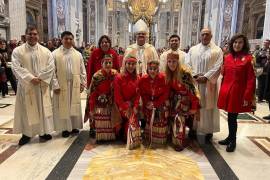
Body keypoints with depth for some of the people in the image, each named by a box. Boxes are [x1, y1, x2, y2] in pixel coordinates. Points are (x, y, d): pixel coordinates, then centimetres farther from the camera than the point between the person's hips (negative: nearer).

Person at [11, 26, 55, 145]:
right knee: (26, 110, 6)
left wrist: (40, 78, -14)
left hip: (42, 86, 1)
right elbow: (16, 68, -10)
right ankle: (26, 133, 18)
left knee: (43, 108, 7)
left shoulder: (45, 51, 5)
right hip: (26, 86, -1)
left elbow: (51, 67, -4)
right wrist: (31, 78, -19)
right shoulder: (17, 51, 0)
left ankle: (43, 132, 20)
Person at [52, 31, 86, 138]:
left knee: (74, 106, 9)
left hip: (75, 85, 3)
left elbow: (82, 70, 8)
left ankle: (74, 126, 23)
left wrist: (83, 83, 3)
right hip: (61, 85, -2)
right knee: (63, 107, 5)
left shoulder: (78, 54, 6)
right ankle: (65, 128, 17)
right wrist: (55, 85, -11)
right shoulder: (55, 54, -2)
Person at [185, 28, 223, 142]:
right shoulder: (193, 49, 11)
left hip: (209, 83, -2)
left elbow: (217, 67, -6)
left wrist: (205, 77, -16)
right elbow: (187, 64, 3)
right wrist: (195, 75, -11)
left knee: (208, 106, 3)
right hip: (193, 82, 2)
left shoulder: (217, 50, 4)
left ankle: (209, 131, 15)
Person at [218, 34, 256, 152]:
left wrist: (247, 97, -13)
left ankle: (232, 141, 19)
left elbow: (251, 79, -9)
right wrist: (222, 90, 8)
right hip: (226, 92, 4)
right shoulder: (228, 58, 8)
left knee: (232, 117, 1)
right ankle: (230, 137, 30)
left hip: (238, 93, -4)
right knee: (230, 116, 13)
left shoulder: (248, 58, -7)